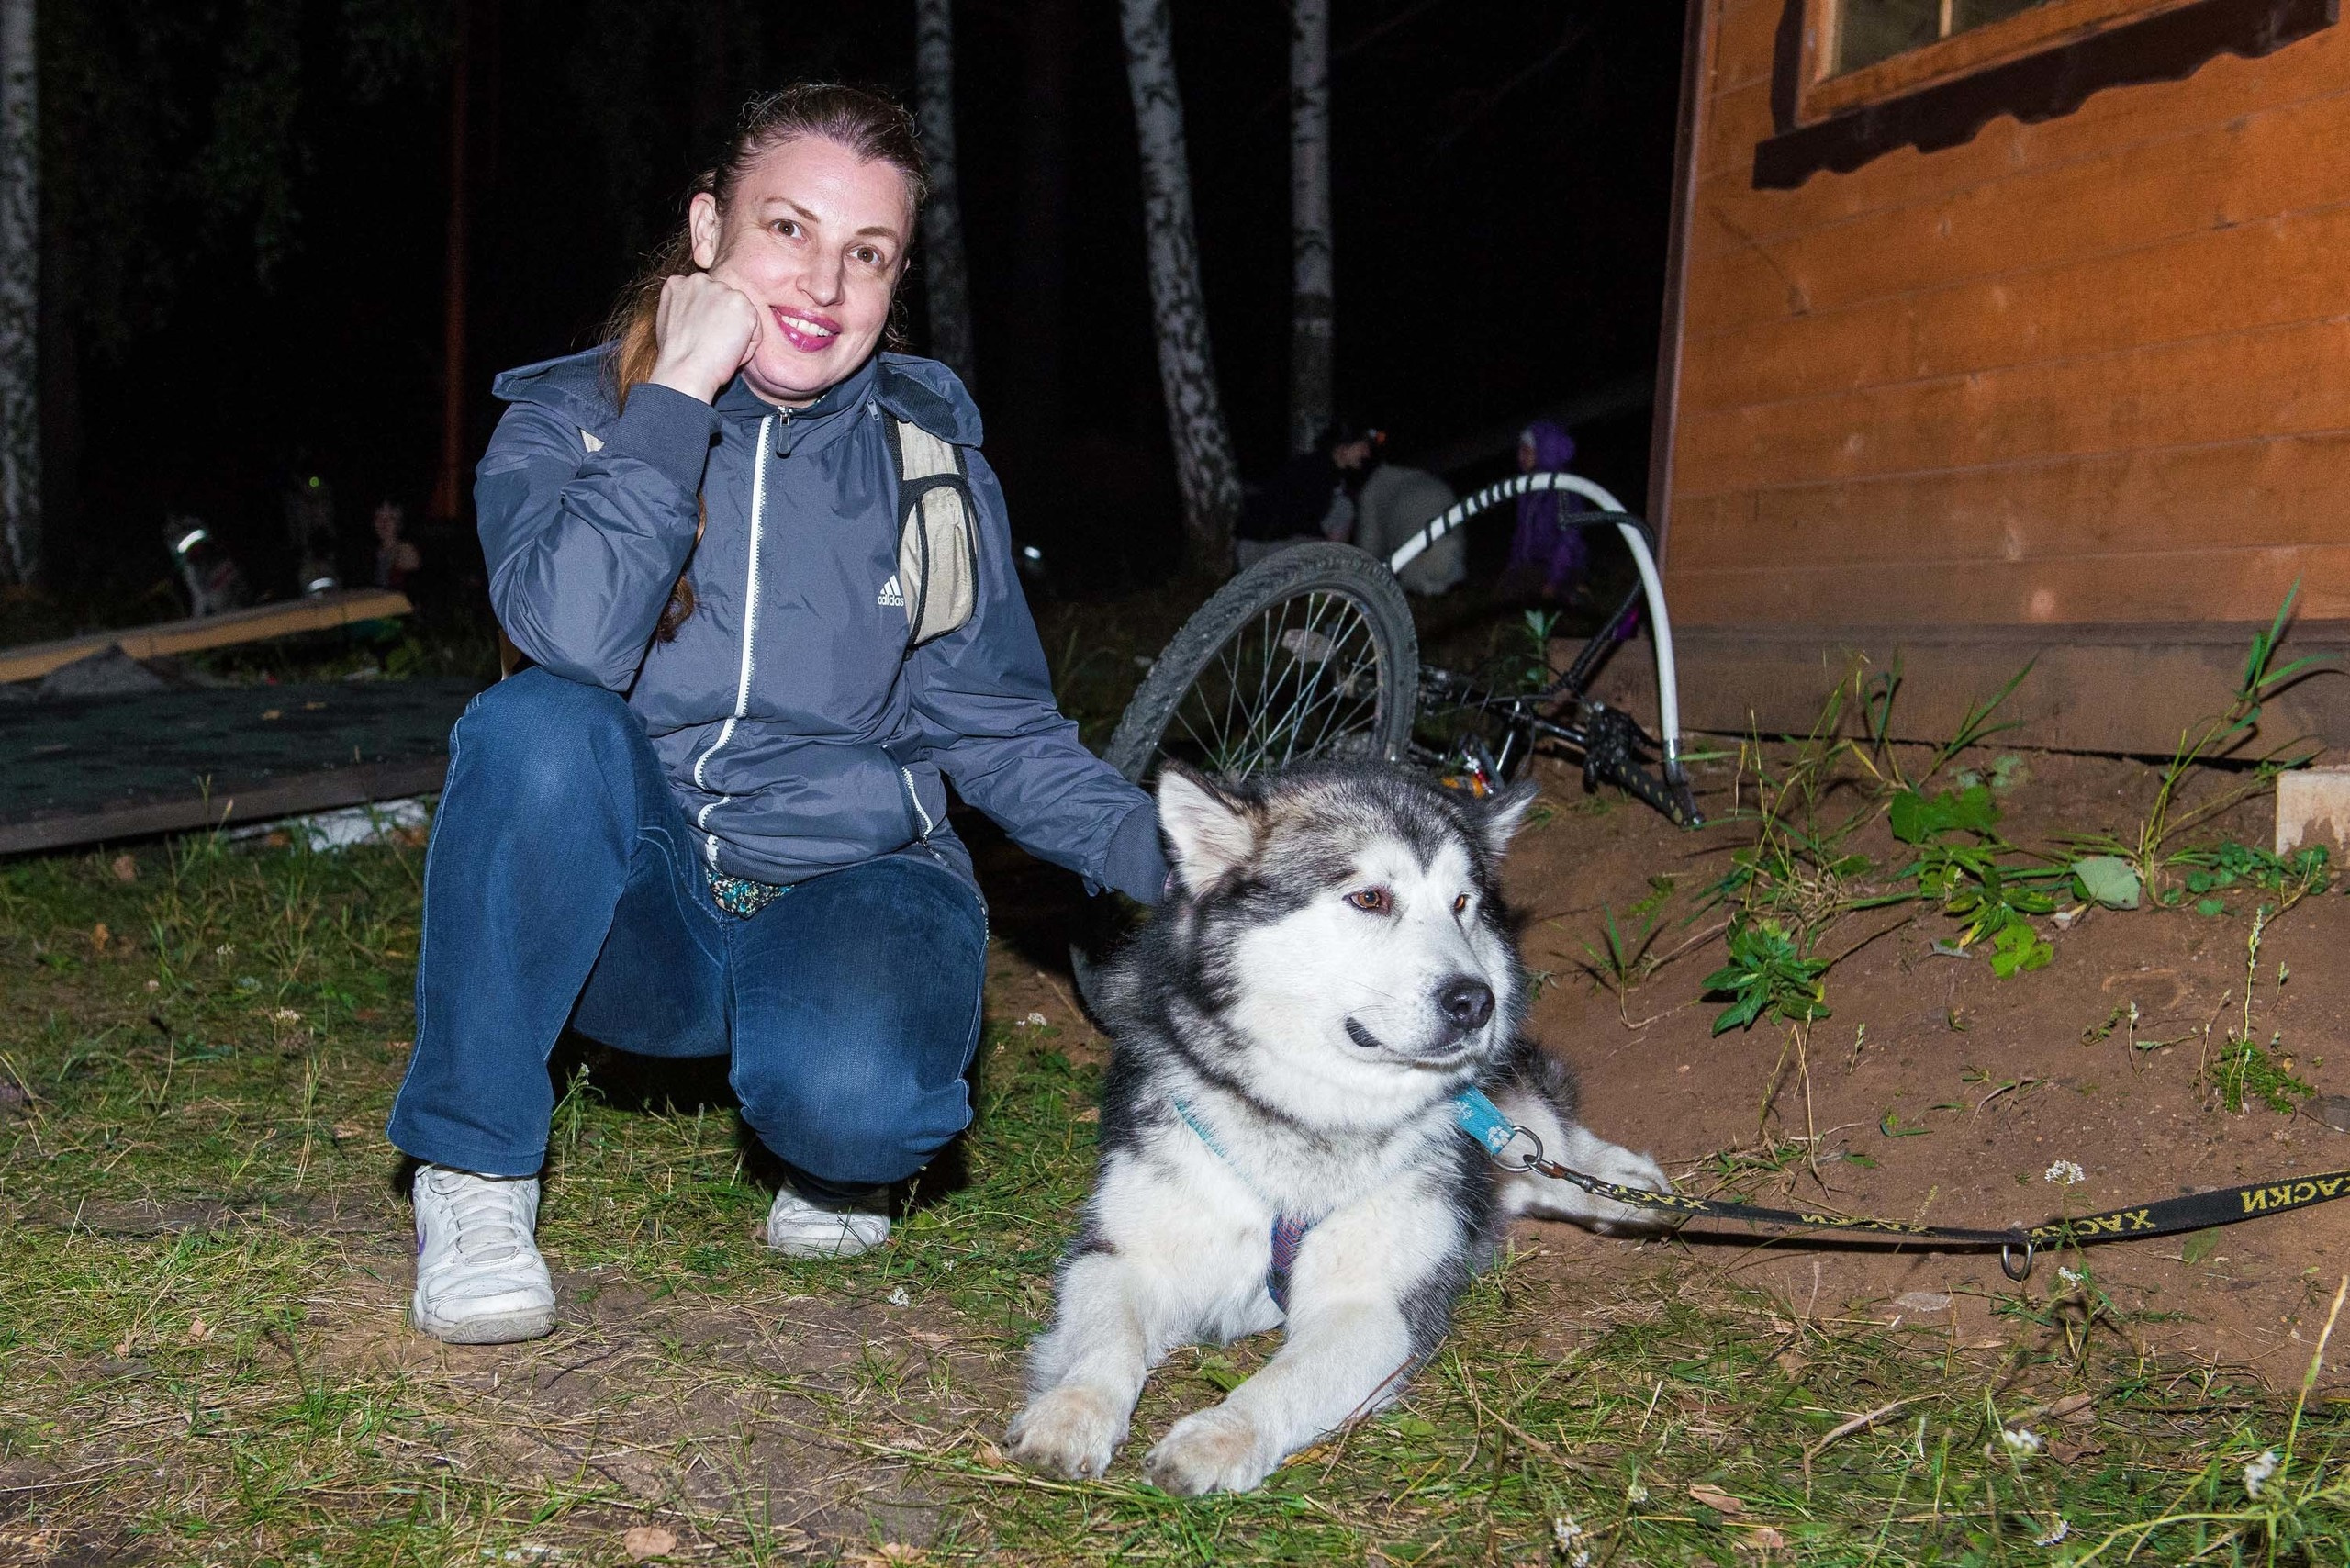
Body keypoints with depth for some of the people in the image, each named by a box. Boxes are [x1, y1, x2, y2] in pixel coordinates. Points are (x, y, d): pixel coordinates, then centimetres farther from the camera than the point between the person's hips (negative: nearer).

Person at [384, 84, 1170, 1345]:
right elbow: (574, 638, -23)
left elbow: (993, 728, 5)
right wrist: (678, 394, -21)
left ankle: (830, 1143, 7)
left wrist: (1153, 843, -11)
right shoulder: (568, 422, -2)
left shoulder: (926, 452, 3)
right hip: (635, 914, 1)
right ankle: (473, 1175, -14)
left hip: (851, 886, 0)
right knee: (541, 724, -32)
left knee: (849, 1099, -34)